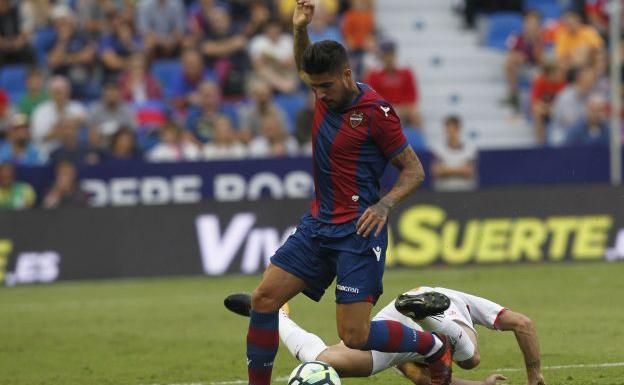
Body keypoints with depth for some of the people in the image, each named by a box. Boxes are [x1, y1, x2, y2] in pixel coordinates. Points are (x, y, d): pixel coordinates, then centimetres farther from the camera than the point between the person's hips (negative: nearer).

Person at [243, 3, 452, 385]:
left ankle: (435, 347, 13)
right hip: (318, 224, 7)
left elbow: (414, 170, -9)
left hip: (357, 231, -7)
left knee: (355, 335, -11)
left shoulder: (375, 110, -15)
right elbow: (306, 64, 28)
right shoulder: (328, 93, 4)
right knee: (264, 298, -4)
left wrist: (384, 204, -24)